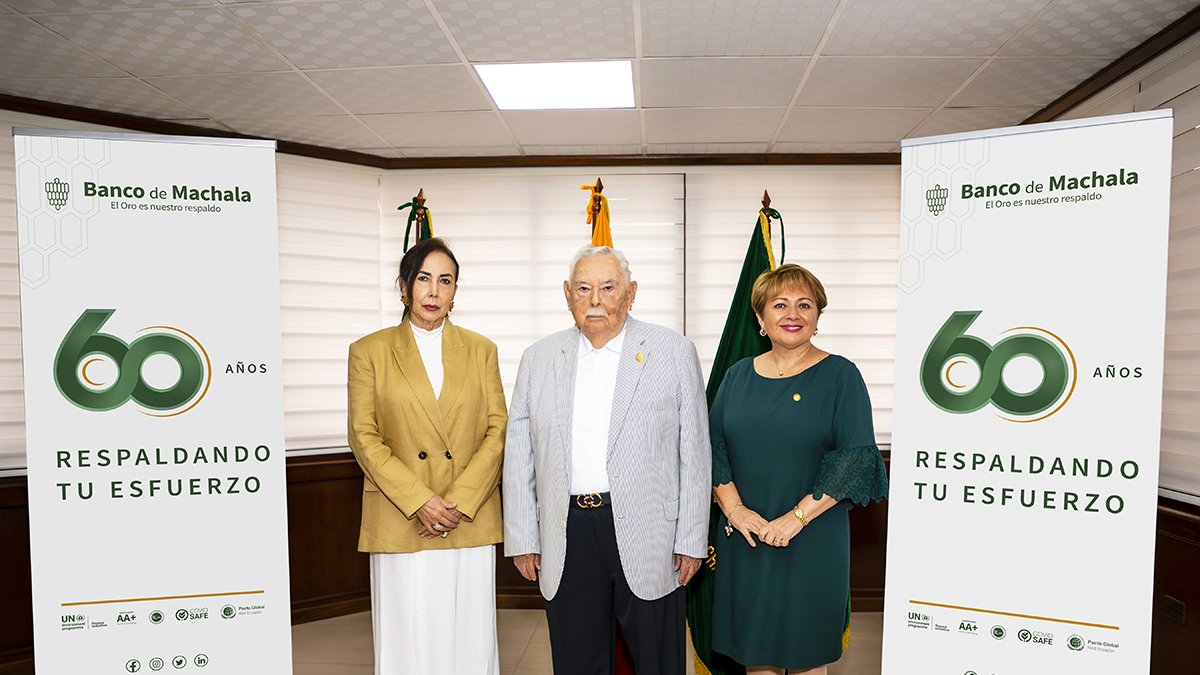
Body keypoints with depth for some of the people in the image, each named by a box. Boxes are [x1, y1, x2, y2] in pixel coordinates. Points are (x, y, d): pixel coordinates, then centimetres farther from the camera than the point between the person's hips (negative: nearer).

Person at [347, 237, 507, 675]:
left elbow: (498, 431, 2)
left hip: (471, 523, 1)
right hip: (399, 525, -1)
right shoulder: (369, 351, 4)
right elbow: (364, 437, -2)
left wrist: (459, 502, -9)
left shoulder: (481, 350, 8)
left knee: (470, 640, 9)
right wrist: (420, 501, -12)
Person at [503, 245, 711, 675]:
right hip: (565, 539, 2)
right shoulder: (539, 358, 6)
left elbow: (694, 454, -1)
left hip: (648, 540, -2)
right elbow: (519, 455, 7)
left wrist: (691, 540, -3)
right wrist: (522, 539, 5)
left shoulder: (675, 353, 0)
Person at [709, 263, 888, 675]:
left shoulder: (840, 375, -4)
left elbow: (857, 458, -11)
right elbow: (713, 447, 7)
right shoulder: (738, 375, 7)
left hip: (813, 541, -3)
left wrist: (797, 517, -16)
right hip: (744, 538, 3)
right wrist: (733, 507, -7)